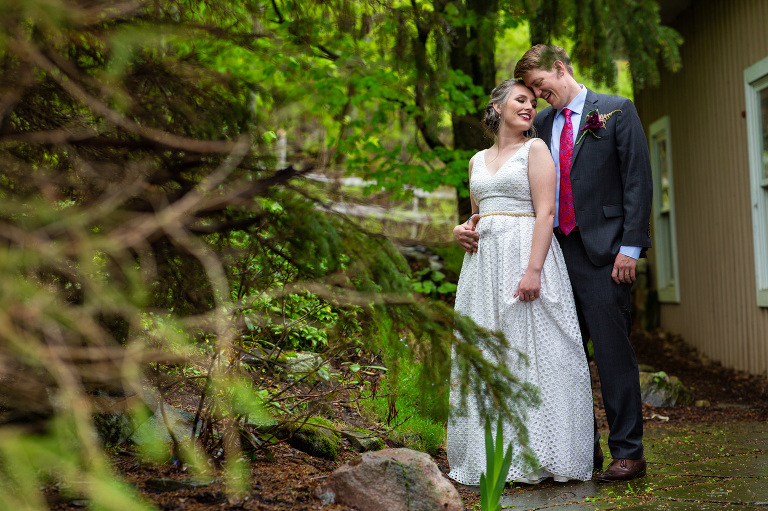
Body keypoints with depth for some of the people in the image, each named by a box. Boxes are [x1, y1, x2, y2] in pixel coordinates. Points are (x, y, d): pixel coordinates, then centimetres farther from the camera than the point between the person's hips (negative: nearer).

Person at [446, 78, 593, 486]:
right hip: (484, 262, 6)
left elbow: (546, 212, -8)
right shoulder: (478, 160, 19)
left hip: (525, 255, -6)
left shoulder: (535, 149, 2)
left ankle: (535, 456, -1)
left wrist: (533, 269, -19)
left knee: (528, 351, -7)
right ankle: (492, 456, 11)